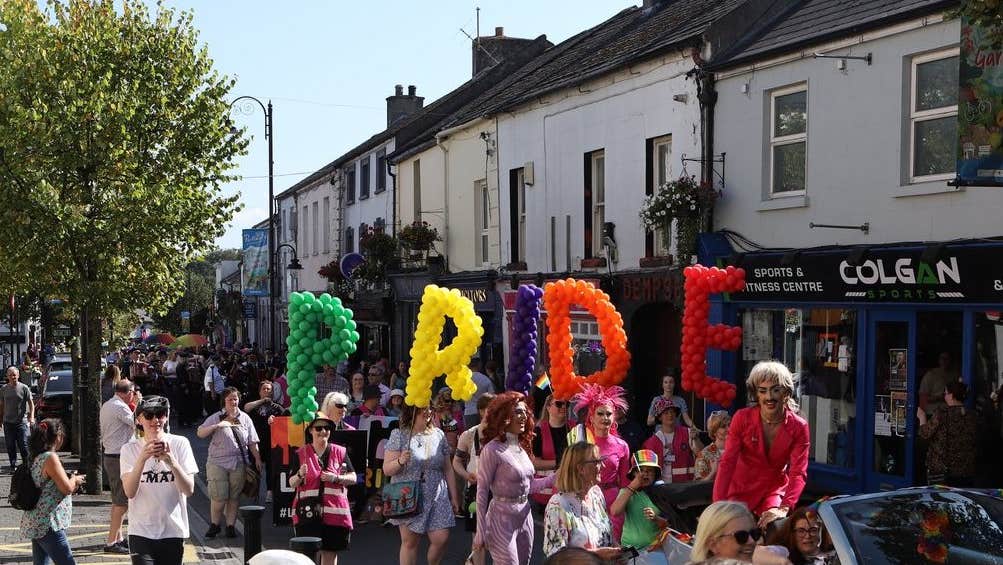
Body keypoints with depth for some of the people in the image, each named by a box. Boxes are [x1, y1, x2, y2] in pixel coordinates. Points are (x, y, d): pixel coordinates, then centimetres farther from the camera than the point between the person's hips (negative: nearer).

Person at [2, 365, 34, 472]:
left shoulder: (24, 388, -2)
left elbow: (31, 403, -1)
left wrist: (31, 417, -13)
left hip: (22, 422, -3)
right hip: (8, 422, 3)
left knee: (23, 445, -6)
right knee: (10, 446, 6)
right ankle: (13, 466, 14)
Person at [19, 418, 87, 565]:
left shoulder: (35, 458, 11)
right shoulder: (50, 458, -15)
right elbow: (67, 488, -17)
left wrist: (72, 481, 18)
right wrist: (75, 479, 3)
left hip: (35, 523, 9)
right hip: (48, 524, -9)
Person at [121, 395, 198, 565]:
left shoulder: (180, 444, -1)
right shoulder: (130, 449, -1)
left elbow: (189, 490, -8)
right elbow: (129, 492, -13)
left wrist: (171, 462, -23)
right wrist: (142, 458, -25)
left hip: (173, 530, 1)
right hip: (141, 531, -1)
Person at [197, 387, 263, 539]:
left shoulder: (245, 418, 9)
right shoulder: (216, 418, 1)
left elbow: (252, 442, 11)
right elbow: (200, 433, -6)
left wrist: (257, 458, 6)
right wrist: (217, 426, -18)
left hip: (239, 463, 2)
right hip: (218, 462, -2)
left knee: (234, 497, 6)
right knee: (218, 497, -5)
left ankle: (230, 526, 16)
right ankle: (215, 525, 13)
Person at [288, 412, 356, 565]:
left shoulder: (340, 452, 7)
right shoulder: (301, 453, 5)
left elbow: (353, 478, 7)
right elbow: (292, 483, 3)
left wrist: (336, 478, -10)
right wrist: (300, 475, -18)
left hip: (335, 512, 2)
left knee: (330, 552, 7)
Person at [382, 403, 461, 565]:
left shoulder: (438, 435, 8)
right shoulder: (398, 435, -1)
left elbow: (448, 469, 14)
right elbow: (387, 470, -5)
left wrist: (454, 497, 13)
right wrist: (400, 461, -24)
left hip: (436, 498, 2)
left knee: (441, 539, -6)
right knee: (409, 541, 0)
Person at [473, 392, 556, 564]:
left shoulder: (522, 447, 7)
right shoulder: (492, 450, -15)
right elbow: (482, 492, -13)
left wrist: (557, 477, 2)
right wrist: (481, 531, -13)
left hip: (525, 516, 8)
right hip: (503, 518, -8)